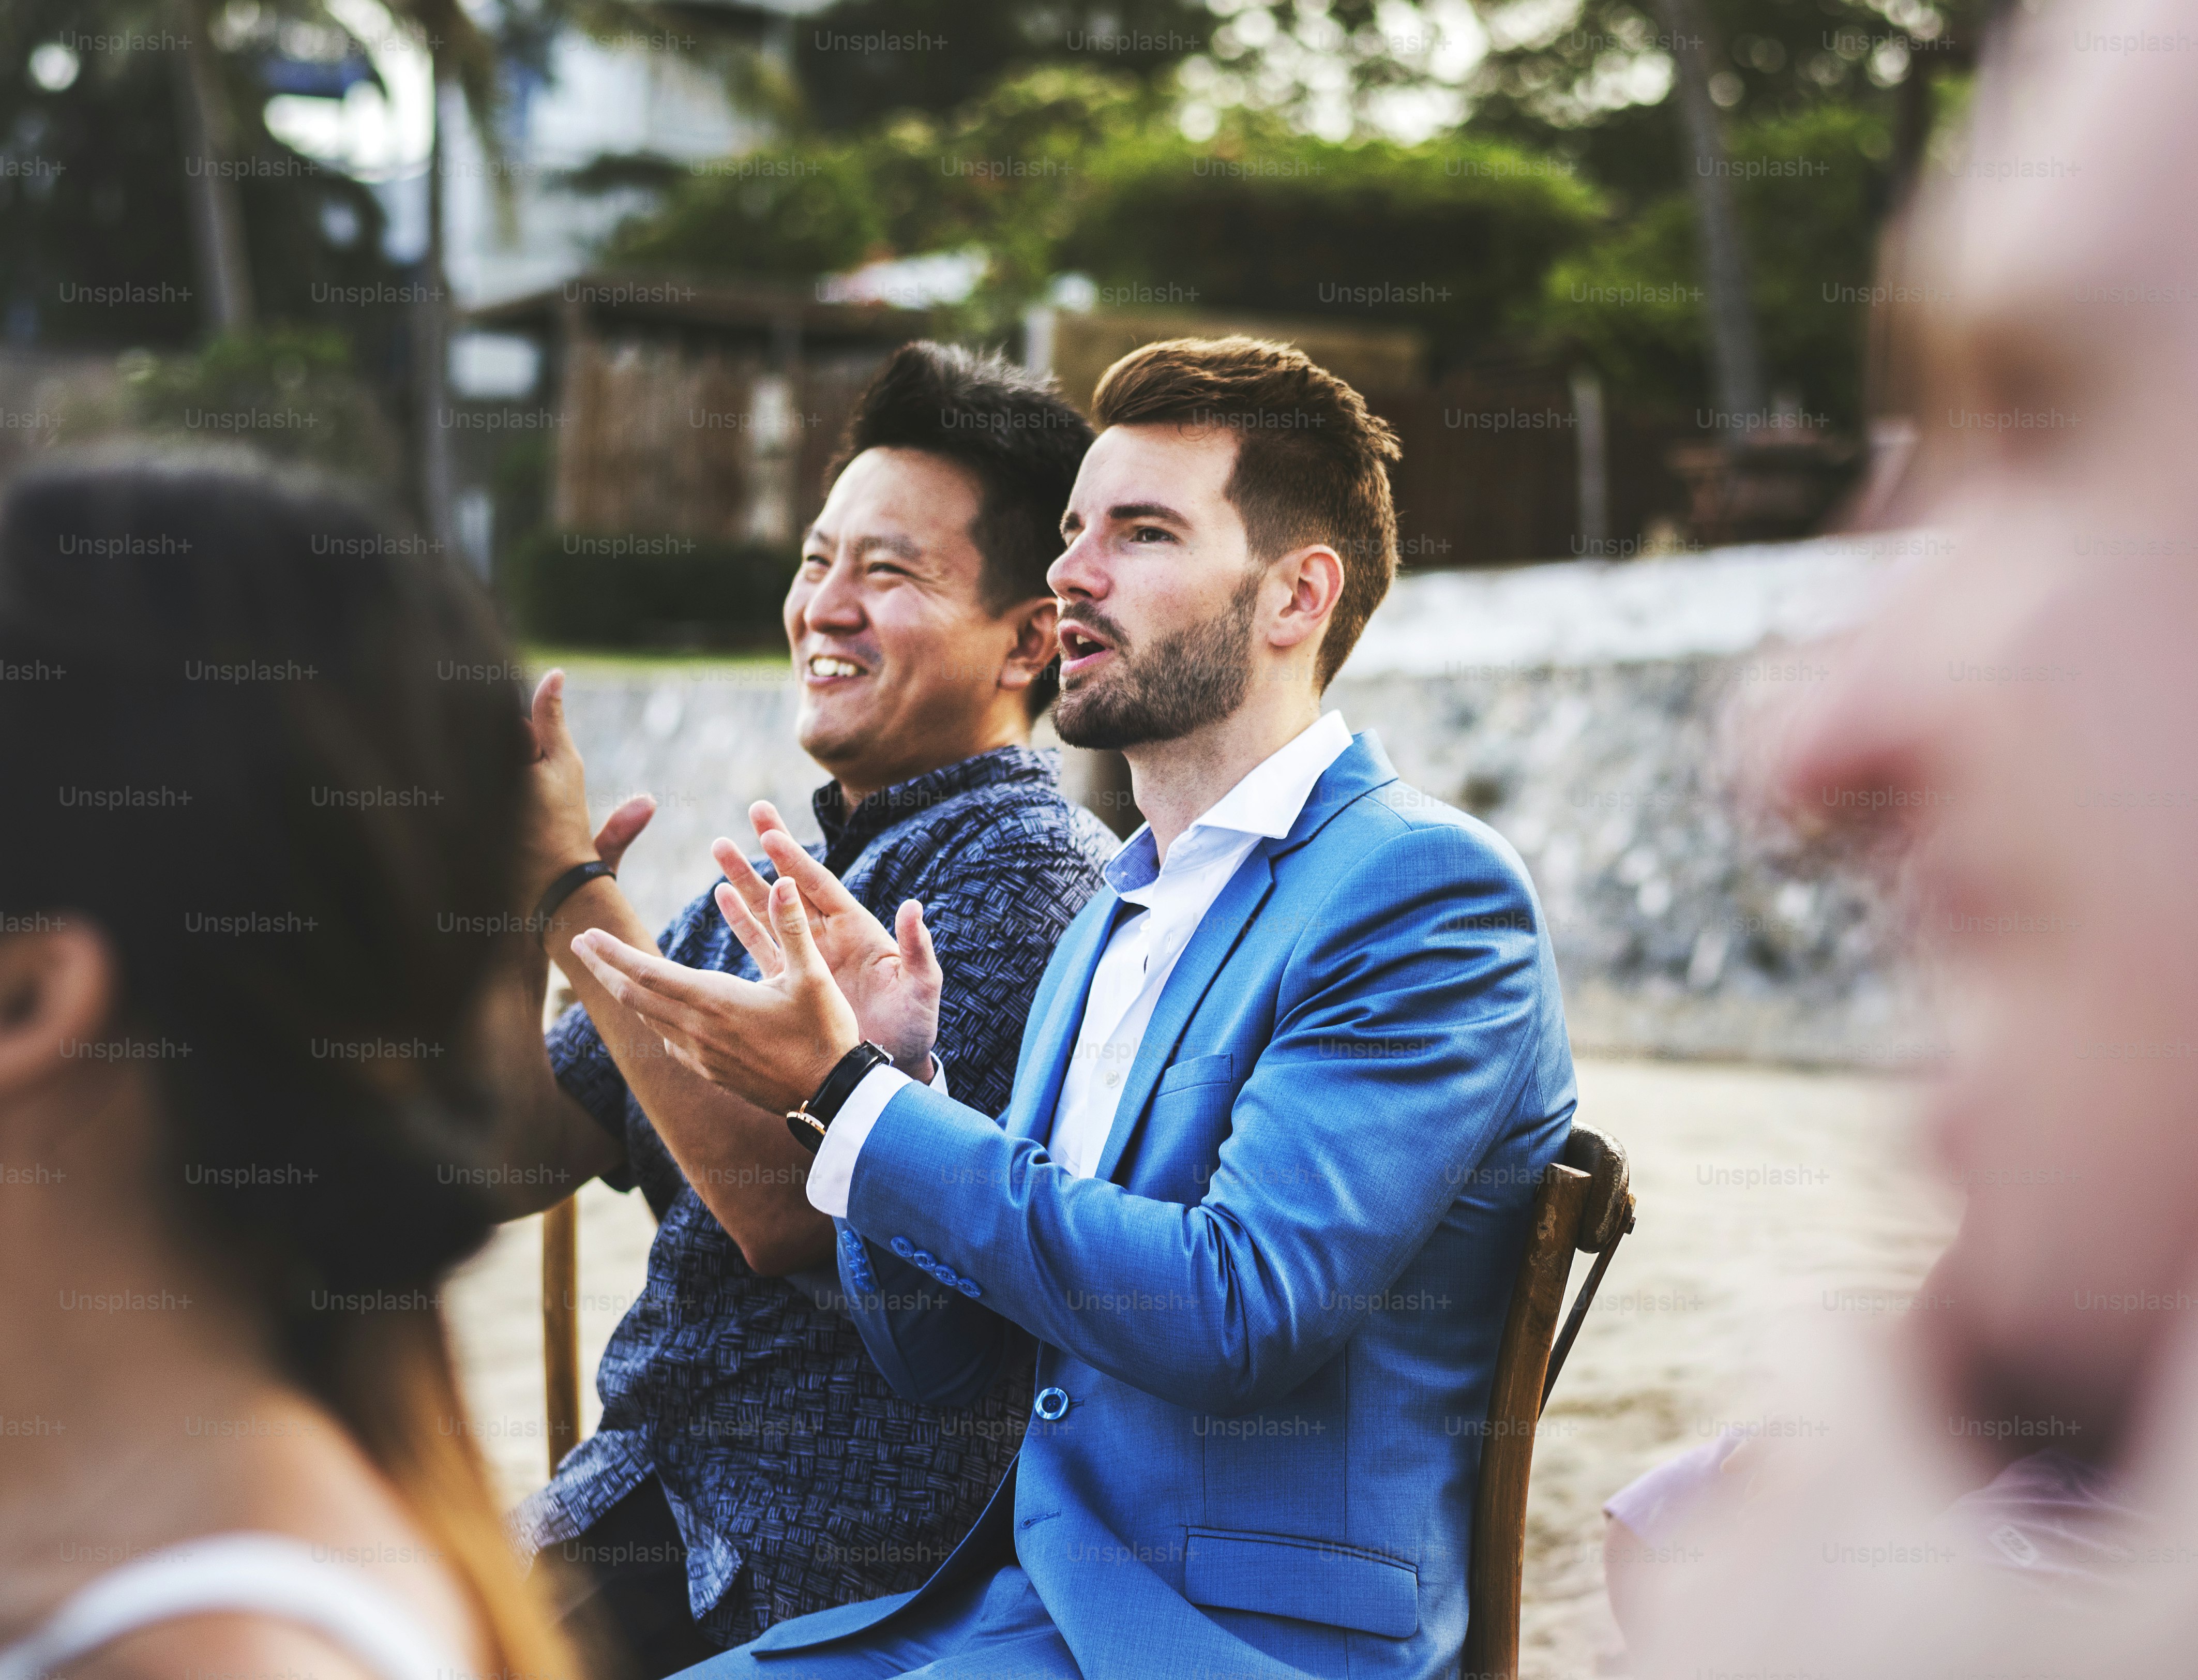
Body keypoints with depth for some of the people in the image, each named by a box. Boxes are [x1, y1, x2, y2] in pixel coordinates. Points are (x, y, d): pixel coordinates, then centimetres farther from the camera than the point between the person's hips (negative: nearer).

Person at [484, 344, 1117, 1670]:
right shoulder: (778, 875, 13)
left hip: (856, 1563, -7)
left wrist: (575, 888, -15)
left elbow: (785, 1202, -20)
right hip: (642, 1487, 7)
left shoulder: (1030, 870, -12)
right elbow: (524, 1154, 12)